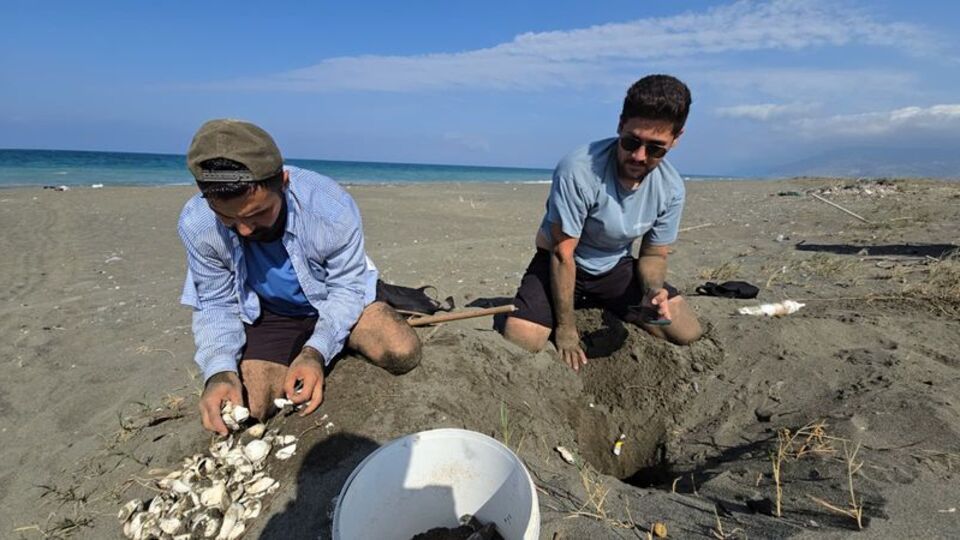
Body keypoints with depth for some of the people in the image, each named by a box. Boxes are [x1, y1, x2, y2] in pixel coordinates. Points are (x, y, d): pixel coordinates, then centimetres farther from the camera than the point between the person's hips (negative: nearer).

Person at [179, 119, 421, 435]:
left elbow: (347, 287, -19)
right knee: (247, 410, -14)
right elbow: (216, 305, -9)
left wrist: (316, 351, -32)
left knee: (404, 353, -20)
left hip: (335, 299, -1)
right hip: (268, 313, 2)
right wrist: (220, 371, -26)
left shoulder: (333, 209, -32)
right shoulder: (196, 226, -23)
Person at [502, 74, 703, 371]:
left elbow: (654, 254, 0)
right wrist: (565, 328, -20)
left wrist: (653, 290, -24)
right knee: (519, 342, -24)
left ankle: (599, 309, 16)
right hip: (562, 263, -4)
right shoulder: (577, 170, -31)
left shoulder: (671, 189, -13)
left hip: (615, 266, 5)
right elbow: (563, 254, -25)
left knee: (688, 332, -5)